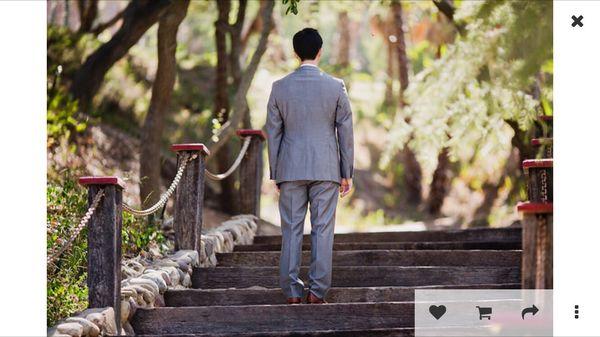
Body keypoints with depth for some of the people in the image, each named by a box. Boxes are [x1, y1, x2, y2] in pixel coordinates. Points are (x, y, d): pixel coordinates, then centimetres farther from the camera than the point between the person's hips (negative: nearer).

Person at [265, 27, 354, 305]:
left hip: (290, 169, 1)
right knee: (322, 230, 2)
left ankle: (292, 292, 3)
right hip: (326, 168, -1)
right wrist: (347, 174, 6)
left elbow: (273, 133, 4)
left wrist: (275, 173, 11)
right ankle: (317, 291, -1)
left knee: (291, 230, 5)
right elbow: (345, 132, 0)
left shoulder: (280, 87, 0)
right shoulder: (336, 87, -3)